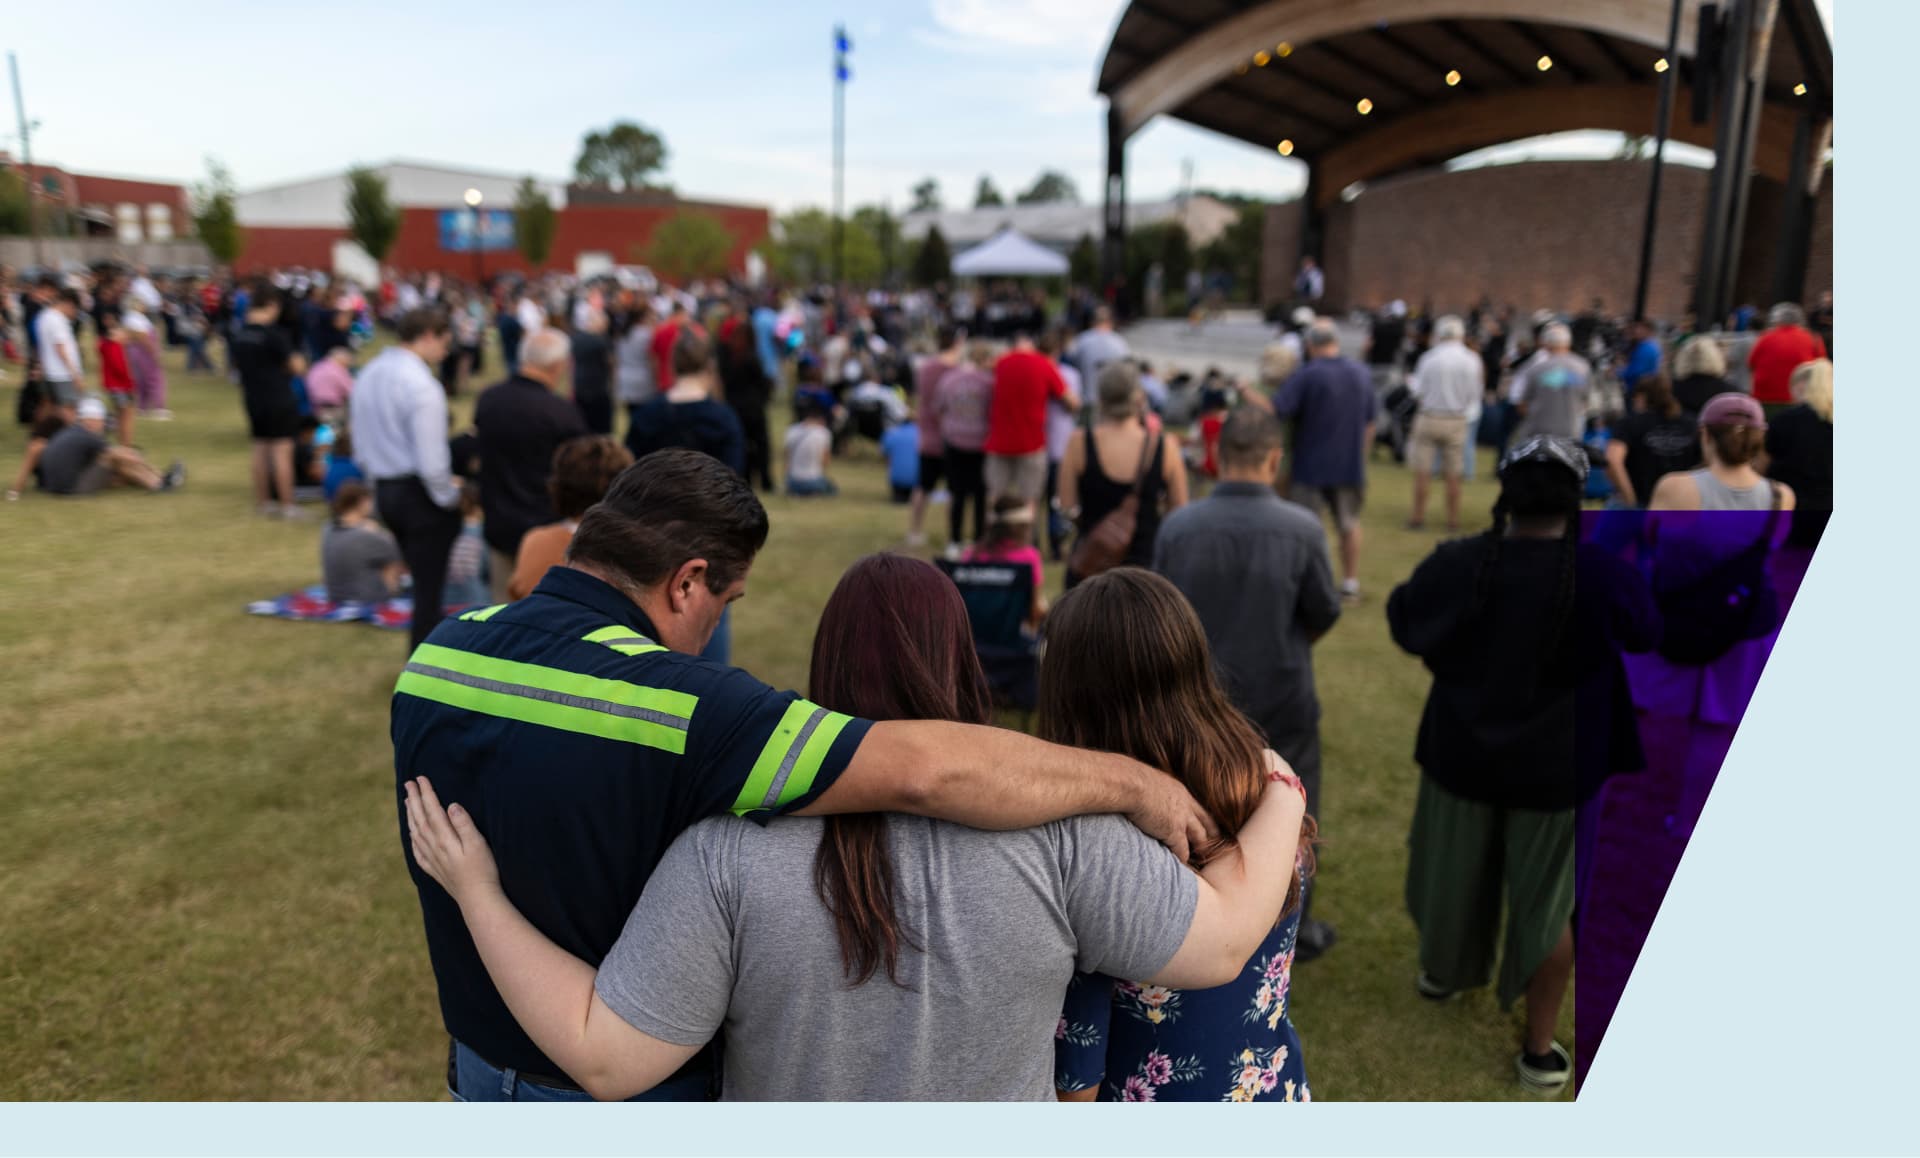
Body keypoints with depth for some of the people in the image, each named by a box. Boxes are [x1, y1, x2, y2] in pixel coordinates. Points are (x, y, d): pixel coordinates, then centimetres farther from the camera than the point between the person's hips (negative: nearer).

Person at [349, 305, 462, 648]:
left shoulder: (369, 375, 8)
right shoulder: (421, 385, -19)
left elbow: (361, 449, 14)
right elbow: (431, 462, -22)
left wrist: (380, 484, 22)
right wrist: (451, 497, -8)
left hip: (385, 491, 9)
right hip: (420, 493, -9)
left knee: (423, 580, 21)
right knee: (430, 586, 2)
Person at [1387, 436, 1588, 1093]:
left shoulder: (1456, 565, -14)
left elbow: (1404, 624, 4)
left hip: (1461, 751, 2)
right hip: (1554, 766, -2)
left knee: (1453, 874, 24)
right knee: (1546, 902, 13)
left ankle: (1442, 973, 49)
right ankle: (1540, 1050, 25)